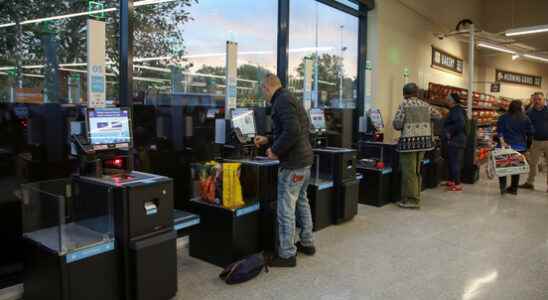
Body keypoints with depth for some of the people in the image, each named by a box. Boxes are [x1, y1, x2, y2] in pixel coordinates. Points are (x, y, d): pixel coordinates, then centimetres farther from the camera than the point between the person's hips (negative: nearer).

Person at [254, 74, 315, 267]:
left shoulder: (282, 101, -14)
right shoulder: (290, 99, 17)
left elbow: (292, 131, -26)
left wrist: (275, 151, -16)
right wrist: (268, 139, 21)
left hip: (292, 163, -11)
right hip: (304, 158, 11)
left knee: (286, 209, -3)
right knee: (301, 201, 21)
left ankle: (287, 254, 7)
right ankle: (307, 243, 34)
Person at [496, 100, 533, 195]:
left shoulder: (503, 117, -3)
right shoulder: (525, 118, 0)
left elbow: (499, 130, -12)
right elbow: (530, 132, 3)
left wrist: (502, 141, -16)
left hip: (506, 145, -1)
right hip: (520, 146, 2)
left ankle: (503, 187, -6)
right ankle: (513, 189, 17)